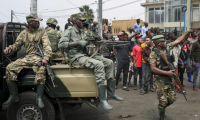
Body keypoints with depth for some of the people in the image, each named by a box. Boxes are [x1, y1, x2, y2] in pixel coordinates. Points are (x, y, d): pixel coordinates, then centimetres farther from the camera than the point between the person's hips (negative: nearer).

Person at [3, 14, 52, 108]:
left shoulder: (42, 32, 6)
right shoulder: (24, 33, 15)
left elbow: (47, 46, -6)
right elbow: (17, 45, 16)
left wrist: (46, 58, -24)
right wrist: (9, 48, -8)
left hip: (38, 57, -3)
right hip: (27, 58, 4)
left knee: (41, 70, -37)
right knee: (9, 68, -16)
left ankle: (39, 98, -31)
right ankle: (14, 96, -8)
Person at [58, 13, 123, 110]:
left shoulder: (81, 33, 23)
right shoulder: (69, 31, -3)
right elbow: (60, 44, -17)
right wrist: (78, 42, -18)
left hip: (84, 55, 9)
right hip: (75, 57, -9)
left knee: (109, 62, -2)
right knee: (99, 64, -32)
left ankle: (111, 93, -2)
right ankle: (102, 99, -34)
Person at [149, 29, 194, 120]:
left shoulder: (166, 48, 5)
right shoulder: (153, 54, -14)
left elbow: (177, 41, 13)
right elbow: (153, 69, -20)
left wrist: (188, 32, 12)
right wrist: (167, 73, -20)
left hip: (169, 79, 7)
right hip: (161, 80, -7)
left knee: (172, 99, 12)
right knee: (163, 101, -2)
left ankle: (162, 108, 38)